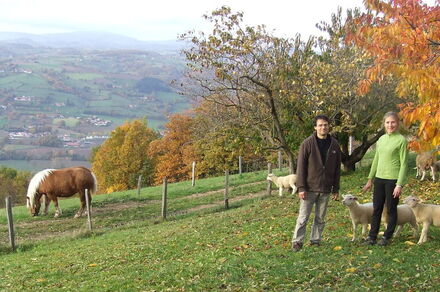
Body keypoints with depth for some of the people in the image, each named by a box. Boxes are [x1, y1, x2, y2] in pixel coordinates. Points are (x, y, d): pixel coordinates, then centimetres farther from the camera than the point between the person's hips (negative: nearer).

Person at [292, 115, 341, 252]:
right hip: (309, 188, -3)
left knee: (320, 218, 11)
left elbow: (337, 169, 9)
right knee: (303, 217, 1)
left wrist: (336, 189, 7)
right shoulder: (307, 144, -7)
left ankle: (315, 239, 23)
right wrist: (301, 187, -13)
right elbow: (301, 167, -8)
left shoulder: (334, 145, 4)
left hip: (325, 189, 4)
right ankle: (297, 241, 9)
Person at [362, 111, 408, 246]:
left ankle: (387, 236, 17)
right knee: (376, 209, 8)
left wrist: (399, 184, -13)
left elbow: (404, 163, -9)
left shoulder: (401, 140, -7)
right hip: (379, 178, 6)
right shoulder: (381, 139, 11)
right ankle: (372, 236, 15)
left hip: (393, 179, -5)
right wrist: (370, 179, 17)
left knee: (391, 210, 6)